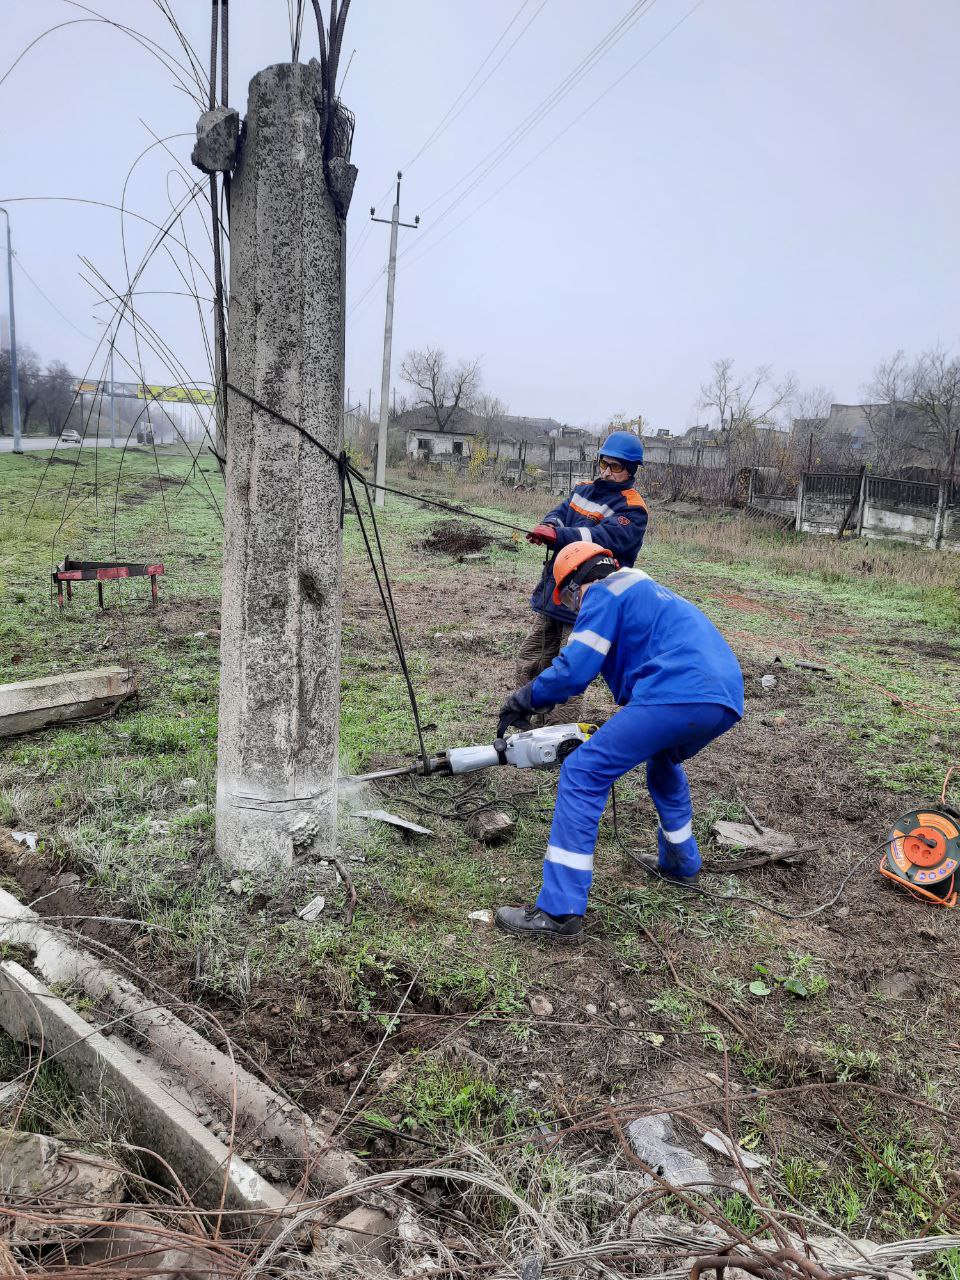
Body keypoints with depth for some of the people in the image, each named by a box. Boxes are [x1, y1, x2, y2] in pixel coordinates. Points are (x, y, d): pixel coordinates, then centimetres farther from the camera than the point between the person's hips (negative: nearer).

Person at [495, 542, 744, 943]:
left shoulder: (604, 593, 8)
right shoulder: (647, 592, 36)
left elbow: (574, 669, -4)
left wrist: (520, 702, 10)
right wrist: (616, 736, 40)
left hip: (678, 697, -9)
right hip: (725, 701, 10)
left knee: (582, 776, -4)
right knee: (663, 763, 37)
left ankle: (559, 913, -7)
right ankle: (681, 864, 45)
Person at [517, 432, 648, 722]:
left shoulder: (632, 509, -9)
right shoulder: (583, 490, 15)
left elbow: (606, 537, -25)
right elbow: (558, 513, 7)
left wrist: (558, 536, -35)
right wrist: (549, 526, -17)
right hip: (551, 593, 8)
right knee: (528, 664, 15)